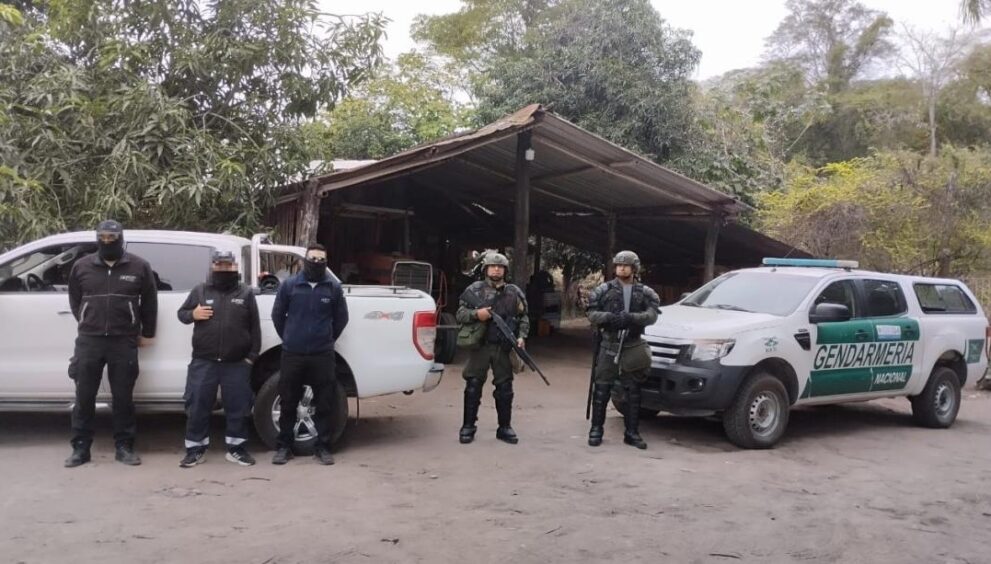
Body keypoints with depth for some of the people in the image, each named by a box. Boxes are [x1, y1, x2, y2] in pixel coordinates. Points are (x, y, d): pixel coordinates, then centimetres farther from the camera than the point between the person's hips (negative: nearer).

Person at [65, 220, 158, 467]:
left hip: (124, 342, -1)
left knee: (123, 397, 5)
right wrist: (88, 325, 15)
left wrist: (147, 333, 10)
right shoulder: (82, 266, 7)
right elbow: (74, 300, 18)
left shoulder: (139, 266, 2)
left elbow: (149, 302, 8)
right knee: (84, 397, 5)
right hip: (88, 340, 2)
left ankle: (124, 447, 14)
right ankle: (80, 448, 15)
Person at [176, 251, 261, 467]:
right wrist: (192, 314, -9)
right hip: (203, 362, 0)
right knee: (197, 406, 2)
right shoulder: (199, 291, 8)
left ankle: (236, 448, 17)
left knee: (238, 407, 4)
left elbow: (254, 327, 5)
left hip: (237, 363, 0)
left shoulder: (246, 293, 6)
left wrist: (252, 355, 0)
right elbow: (181, 313, 15)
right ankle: (195, 449, 14)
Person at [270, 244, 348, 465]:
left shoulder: (334, 287, 0)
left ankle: (323, 447, 15)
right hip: (292, 354, 0)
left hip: (323, 355, 0)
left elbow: (341, 318, 10)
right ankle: (284, 446, 20)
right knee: (287, 403, 7)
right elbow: (277, 315, 9)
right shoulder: (289, 285, -1)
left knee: (324, 404, 4)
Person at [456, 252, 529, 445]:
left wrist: (521, 336, -3)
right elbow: (460, 314, 2)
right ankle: (468, 427, 12)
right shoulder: (474, 289, 2)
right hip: (480, 346, -1)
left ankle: (504, 427, 18)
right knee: (473, 387, 2)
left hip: (504, 348, 2)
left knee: (505, 388, 7)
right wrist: (476, 314, -17)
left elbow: (524, 317, 12)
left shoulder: (514, 292, 7)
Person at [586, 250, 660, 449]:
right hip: (609, 346, -1)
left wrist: (631, 317, -26)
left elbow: (652, 315, -8)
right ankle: (596, 429, 10)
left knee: (633, 391, 6)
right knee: (601, 389, 0)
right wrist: (610, 317, -21)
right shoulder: (604, 290, 4)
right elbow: (592, 314, -2)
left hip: (633, 347, 1)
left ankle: (632, 432, 15)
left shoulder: (645, 293, 6)